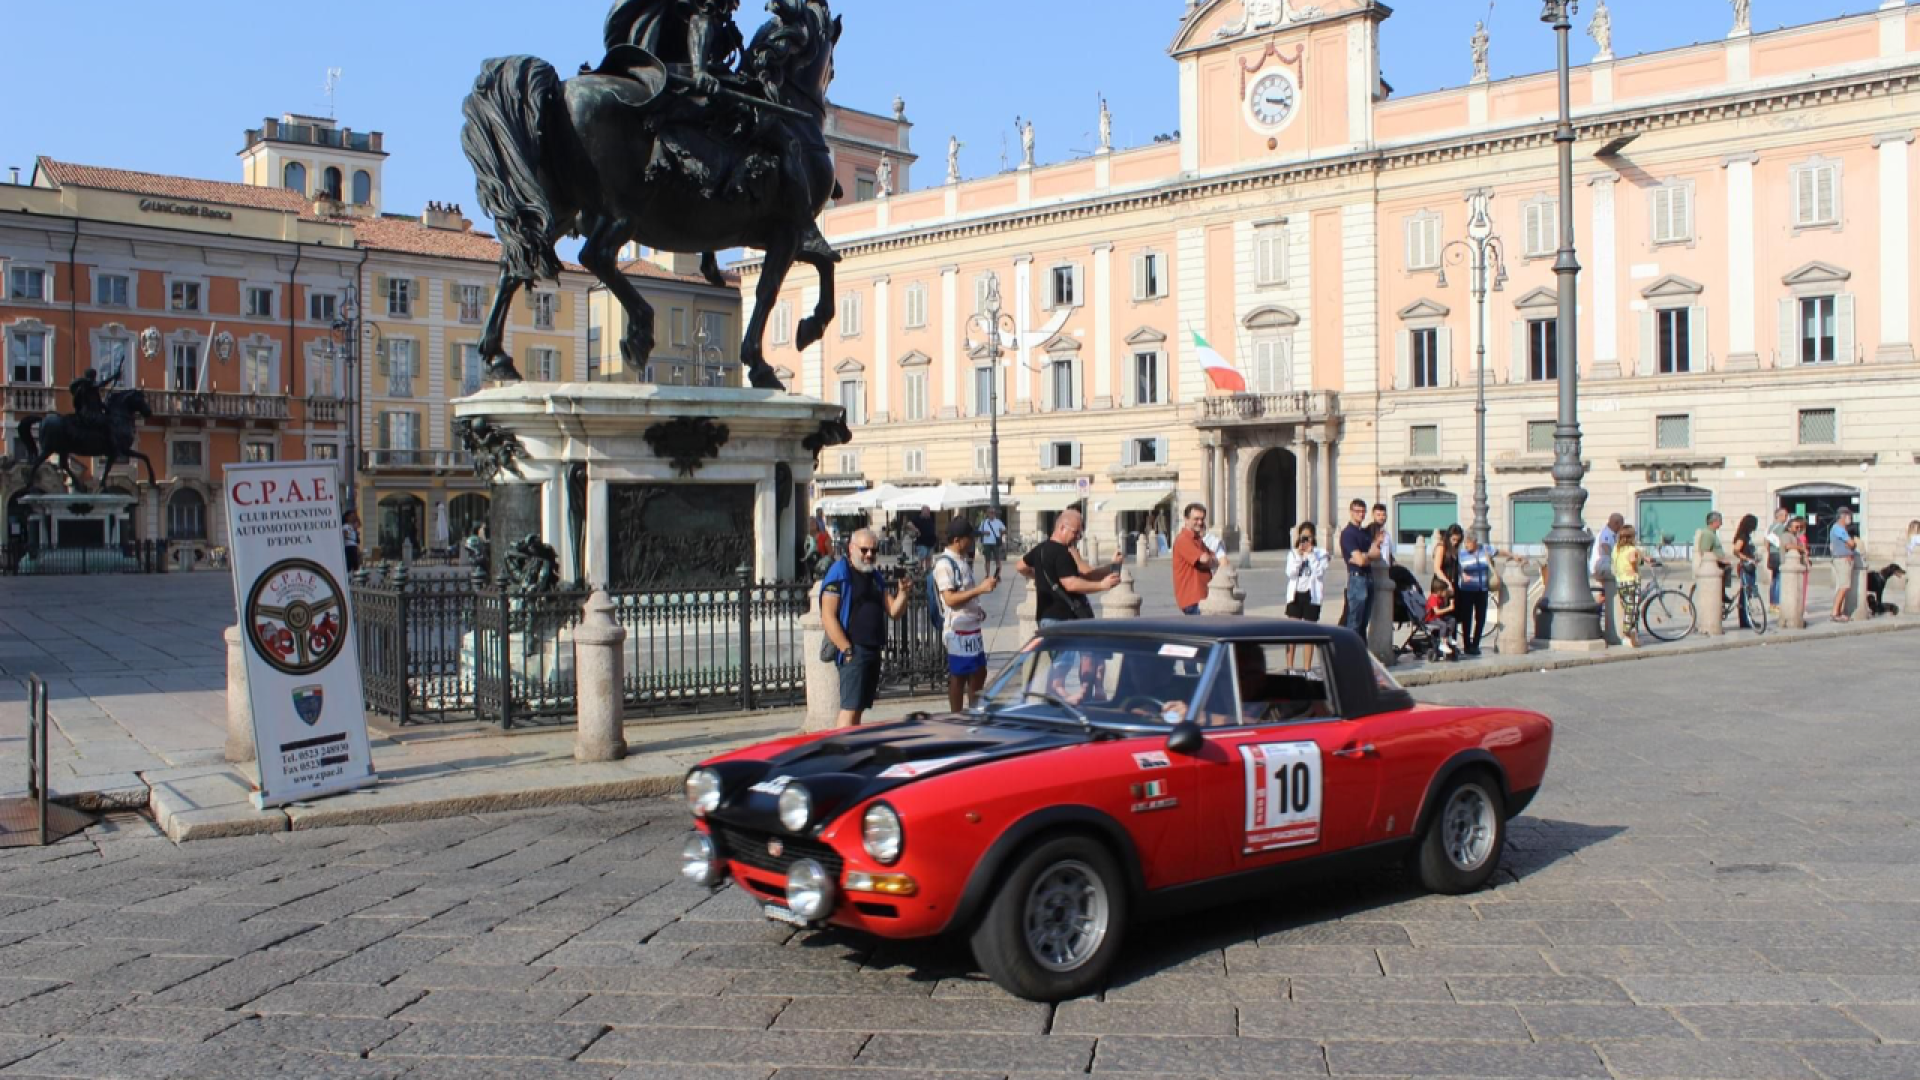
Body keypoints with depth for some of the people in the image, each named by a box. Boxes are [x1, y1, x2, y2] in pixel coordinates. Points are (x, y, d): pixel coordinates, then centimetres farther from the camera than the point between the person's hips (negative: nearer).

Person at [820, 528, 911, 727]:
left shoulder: (876, 577, 17)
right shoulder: (839, 574, -7)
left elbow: (894, 612, 14)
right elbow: (828, 616, -14)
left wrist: (903, 594, -7)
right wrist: (847, 650, -17)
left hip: (873, 651, 8)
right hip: (853, 652, -8)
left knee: (859, 708, 12)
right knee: (850, 709, -13)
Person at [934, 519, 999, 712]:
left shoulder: (964, 559, 12)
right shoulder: (944, 563, -16)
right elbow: (950, 599, -22)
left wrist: (977, 608, 10)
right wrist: (980, 589, -26)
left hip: (973, 626, 9)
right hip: (958, 629, -9)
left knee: (979, 673, 16)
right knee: (958, 677, 2)